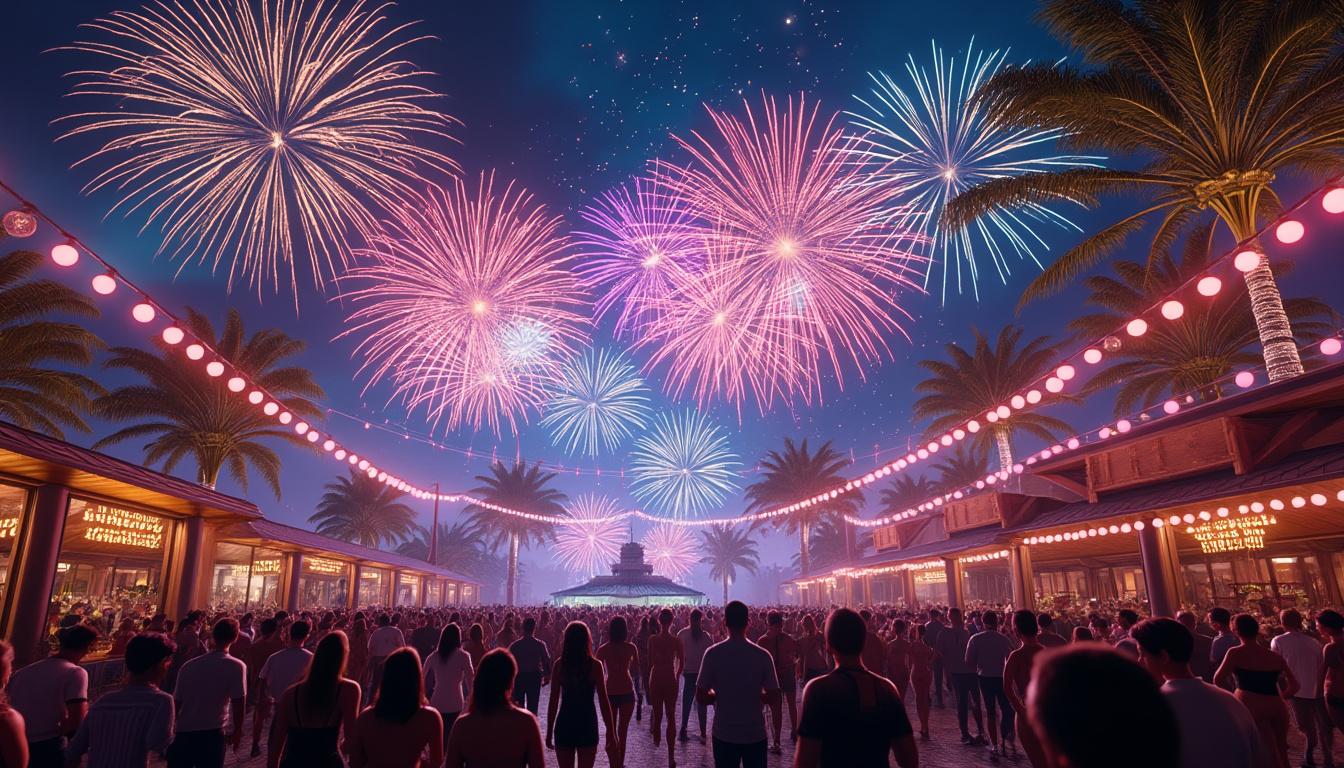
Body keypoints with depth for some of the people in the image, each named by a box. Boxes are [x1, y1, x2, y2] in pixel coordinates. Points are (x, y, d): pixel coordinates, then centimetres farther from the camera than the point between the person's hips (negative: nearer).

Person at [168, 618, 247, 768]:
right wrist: (238, 730, 4)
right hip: (211, 733, -4)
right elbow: (238, 702, -9)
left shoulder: (188, 665, 7)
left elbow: (177, 702, 12)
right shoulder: (237, 666, -8)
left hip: (182, 732, 4)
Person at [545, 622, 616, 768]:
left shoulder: (559, 665, -6)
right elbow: (604, 702, -9)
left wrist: (549, 731, 6)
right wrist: (611, 733, -2)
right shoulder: (595, 665, -9)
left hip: (564, 725, 1)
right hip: (587, 725, -1)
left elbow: (553, 701, -4)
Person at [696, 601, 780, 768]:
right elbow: (774, 697, -7)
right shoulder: (763, 655, -10)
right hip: (755, 733, 1)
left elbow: (701, 697, -9)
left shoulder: (713, 653, -12)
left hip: (724, 734, 0)